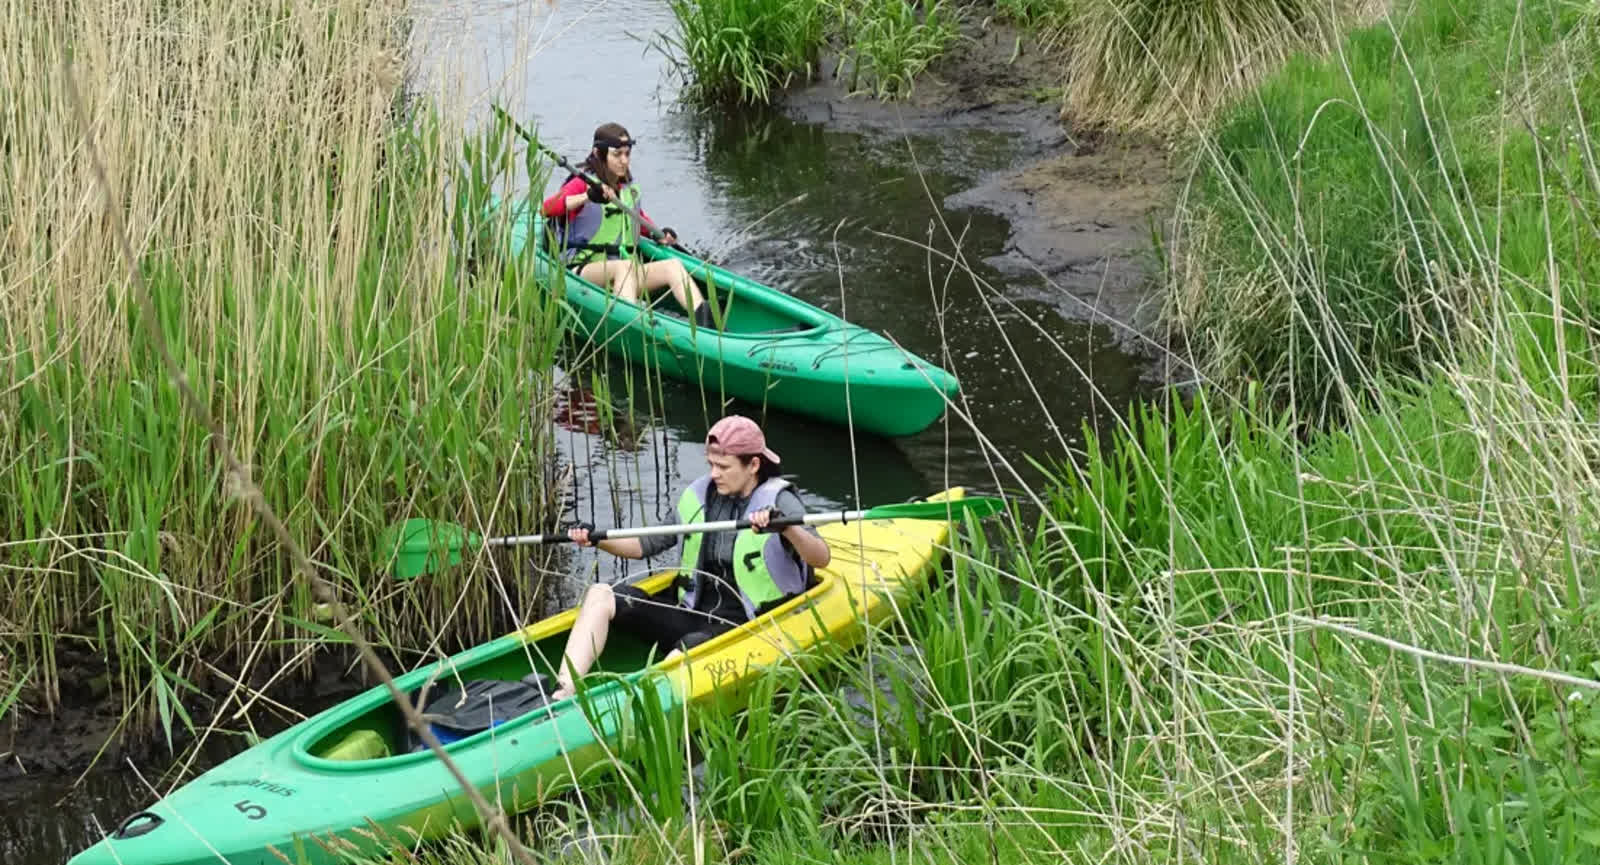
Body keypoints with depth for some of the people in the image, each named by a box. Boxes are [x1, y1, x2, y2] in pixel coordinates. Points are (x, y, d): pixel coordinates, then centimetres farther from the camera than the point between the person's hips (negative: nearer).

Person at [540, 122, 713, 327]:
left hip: (625, 277, 6)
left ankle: (703, 321, -43)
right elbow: (547, 208, -19)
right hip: (583, 269, -6)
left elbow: (640, 219, 37)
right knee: (625, 266, -36)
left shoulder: (629, 190, 17)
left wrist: (660, 234, 16)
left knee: (673, 266, -18)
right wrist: (588, 196, -33)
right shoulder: (582, 184, -1)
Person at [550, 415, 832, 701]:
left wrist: (787, 527, -41)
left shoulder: (778, 501, -8)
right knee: (601, 596, -8)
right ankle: (563, 693, -23)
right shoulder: (700, 495, 9)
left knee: (682, 656, -37)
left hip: (743, 624, -7)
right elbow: (648, 544, 15)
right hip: (692, 612, 7)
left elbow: (821, 559, -22)